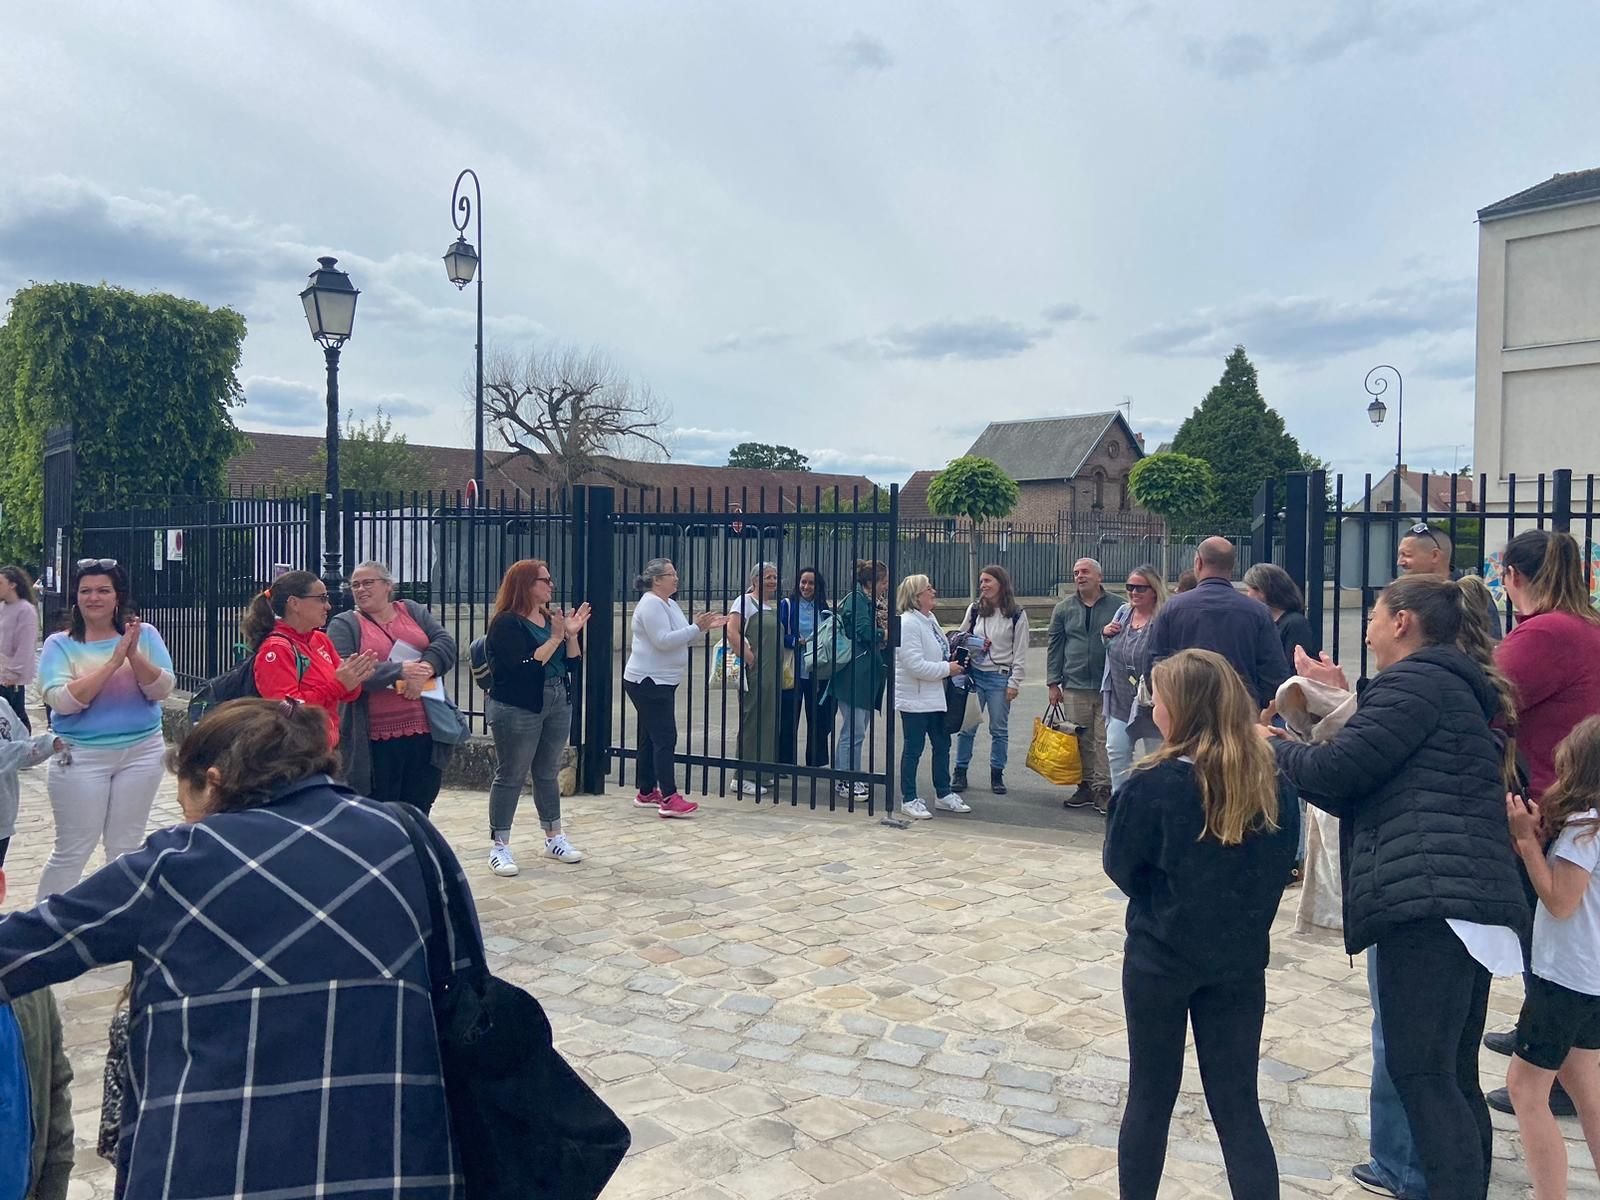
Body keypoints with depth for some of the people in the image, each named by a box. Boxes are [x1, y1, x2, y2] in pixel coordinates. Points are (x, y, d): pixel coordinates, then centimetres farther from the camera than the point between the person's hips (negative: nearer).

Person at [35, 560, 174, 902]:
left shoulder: (145, 635, 0)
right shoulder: (60, 644, -5)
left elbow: (162, 690, -8)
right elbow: (61, 701, -17)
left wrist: (134, 655, -23)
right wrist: (113, 662, -23)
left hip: (141, 752, 2)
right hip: (80, 757, -2)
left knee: (126, 847, 12)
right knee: (72, 851, 3)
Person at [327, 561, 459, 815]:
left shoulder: (413, 610, 14)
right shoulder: (344, 624, 4)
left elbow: (445, 642, 2)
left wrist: (425, 668, -18)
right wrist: (399, 671, -20)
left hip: (424, 730, 3)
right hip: (376, 738, -3)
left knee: (419, 812, 11)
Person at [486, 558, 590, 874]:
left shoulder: (551, 618, 9)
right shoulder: (507, 623, -11)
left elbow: (571, 663, 9)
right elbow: (524, 667, -21)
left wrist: (572, 634, -6)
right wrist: (555, 638, -18)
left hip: (558, 705, 7)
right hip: (517, 709, -7)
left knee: (549, 773, 15)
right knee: (511, 775, -1)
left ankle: (554, 838, 25)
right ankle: (499, 846, 5)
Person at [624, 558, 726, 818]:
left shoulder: (669, 604, 15)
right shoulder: (650, 604, -16)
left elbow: (682, 638, 19)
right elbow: (663, 640, -25)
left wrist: (705, 626, 4)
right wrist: (696, 628, -25)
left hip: (659, 681, 10)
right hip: (648, 682, -10)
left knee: (650, 738, 14)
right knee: (665, 739, -13)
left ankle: (647, 793, 21)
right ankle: (669, 800, -15)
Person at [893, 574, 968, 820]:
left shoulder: (930, 619, 9)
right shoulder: (907, 623, -20)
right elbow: (915, 664, -25)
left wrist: (954, 662, 4)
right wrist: (947, 669, -17)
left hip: (934, 696, 9)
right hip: (914, 698, -9)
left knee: (942, 744, 15)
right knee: (913, 749, 2)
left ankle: (943, 794, 28)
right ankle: (909, 800, 14)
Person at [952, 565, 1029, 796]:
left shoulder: (1016, 615, -2)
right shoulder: (974, 610, 5)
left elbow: (1020, 652, -2)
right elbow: (961, 638, 13)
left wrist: (1014, 682, -6)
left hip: (1000, 677, -2)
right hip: (974, 675, 2)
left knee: (999, 729, 6)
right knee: (967, 727, 4)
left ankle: (997, 775, 17)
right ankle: (960, 772, 13)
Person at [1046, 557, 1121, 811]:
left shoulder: (1117, 607, 0)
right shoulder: (1064, 609, 8)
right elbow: (1054, 646, 10)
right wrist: (1053, 683, 6)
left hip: (1108, 685, -2)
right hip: (1075, 687, 3)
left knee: (1105, 739, -3)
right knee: (1080, 740, 7)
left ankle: (1103, 788, 5)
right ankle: (1085, 785, 18)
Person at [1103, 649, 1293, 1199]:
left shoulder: (1153, 784, -18)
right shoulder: (1268, 776, -6)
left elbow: (1122, 868, -6)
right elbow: (1282, 860, 8)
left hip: (1160, 956, -3)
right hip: (1239, 958, 3)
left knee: (1150, 1097, 13)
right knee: (1238, 1104, 11)